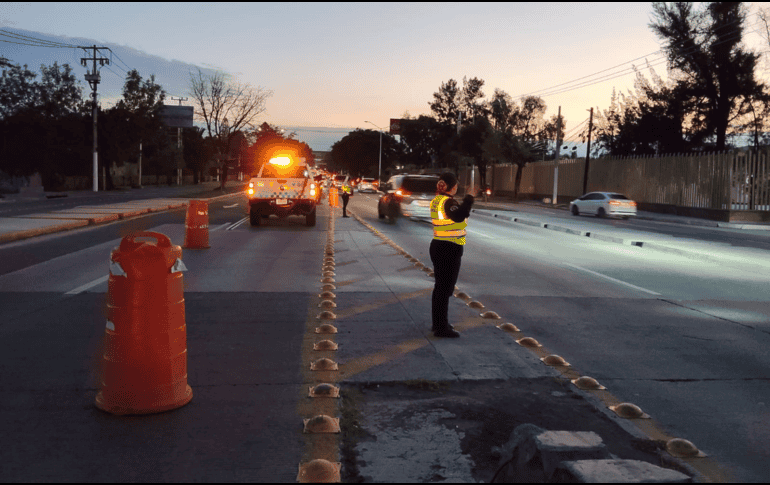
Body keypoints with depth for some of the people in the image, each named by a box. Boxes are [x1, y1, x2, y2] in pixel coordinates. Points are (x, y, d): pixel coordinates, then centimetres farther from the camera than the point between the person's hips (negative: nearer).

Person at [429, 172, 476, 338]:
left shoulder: (435, 201, 8)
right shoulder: (448, 202, -19)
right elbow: (459, 216, -38)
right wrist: (469, 198, -29)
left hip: (437, 246, 9)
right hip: (450, 250, -9)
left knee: (440, 286, 18)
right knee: (445, 288, -4)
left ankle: (438, 323, 29)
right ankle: (441, 328, 2)